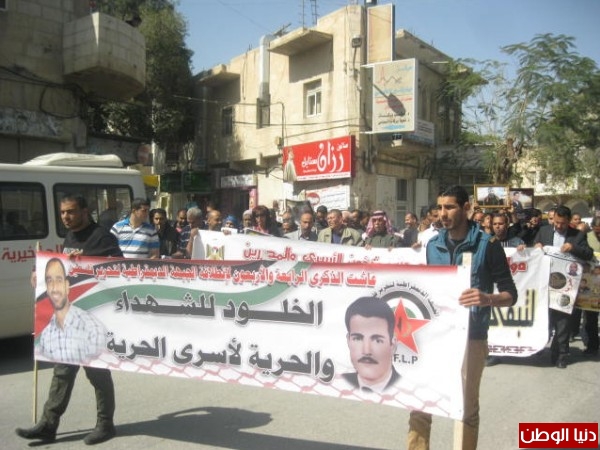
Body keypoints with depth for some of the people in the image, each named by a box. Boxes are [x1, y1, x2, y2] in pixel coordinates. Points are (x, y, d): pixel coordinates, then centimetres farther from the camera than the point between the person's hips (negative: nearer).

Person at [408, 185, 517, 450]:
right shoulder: (433, 245, 7)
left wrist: (488, 299, -27)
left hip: (470, 337, -4)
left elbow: (510, 294, -7)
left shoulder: (487, 244, -7)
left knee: (467, 408, 10)